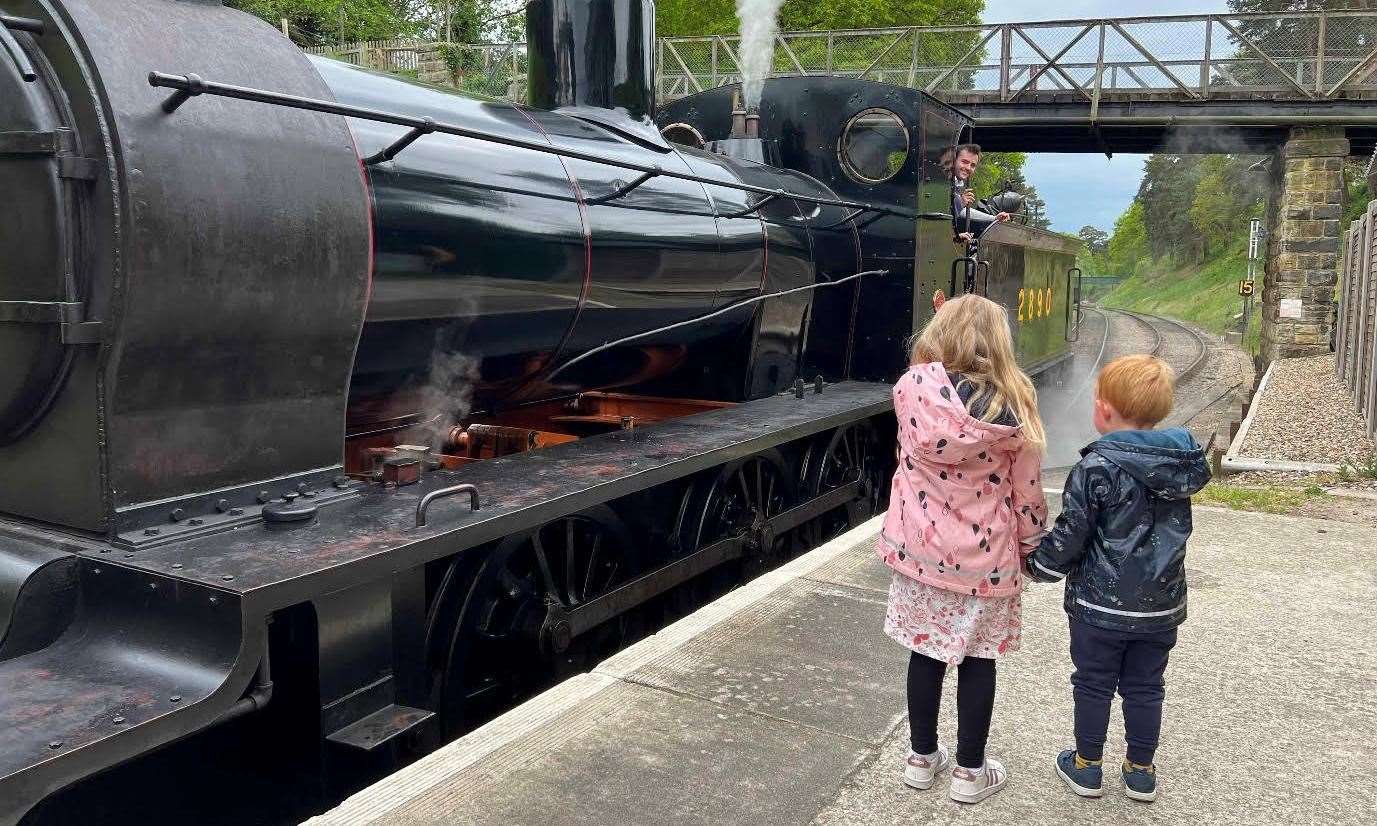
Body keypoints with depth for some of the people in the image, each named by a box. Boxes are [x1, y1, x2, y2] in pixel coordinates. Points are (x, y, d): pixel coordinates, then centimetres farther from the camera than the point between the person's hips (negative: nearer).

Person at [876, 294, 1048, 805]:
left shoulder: (912, 388, -13)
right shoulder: (1011, 404, -15)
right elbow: (1026, 488, -7)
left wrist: (942, 321, 16)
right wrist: (1032, 535, 11)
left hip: (921, 546, 2)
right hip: (985, 556, -1)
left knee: (926, 651, 16)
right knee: (977, 658, 14)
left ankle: (922, 758, 32)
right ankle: (970, 771, 27)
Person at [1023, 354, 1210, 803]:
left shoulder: (1096, 468, -20)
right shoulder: (1182, 464, -2)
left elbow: (1070, 535, -15)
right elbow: (1173, 528, 12)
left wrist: (1037, 564, 2)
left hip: (1101, 604, -5)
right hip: (1161, 603, 5)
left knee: (1093, 684, 12)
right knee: (1145, 687, 17)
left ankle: (1086, 766, 24)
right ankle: (1141, 771, 28)